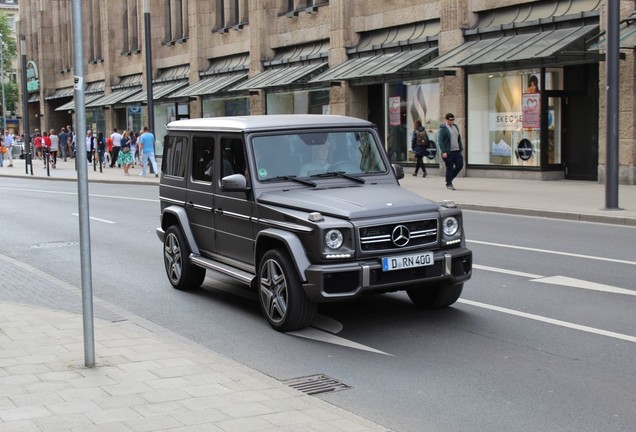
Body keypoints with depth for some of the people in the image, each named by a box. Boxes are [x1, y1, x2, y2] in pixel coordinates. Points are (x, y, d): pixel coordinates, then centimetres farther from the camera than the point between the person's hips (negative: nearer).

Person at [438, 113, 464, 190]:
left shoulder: (455, 127, 15)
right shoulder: (443, 129, -7)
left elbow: (459, 138, 20)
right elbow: (440, 140, -12)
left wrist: (461, 148, 12)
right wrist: (443, 152, -19)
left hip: (457, 151, 7)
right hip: (448, 152, -6)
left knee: (460, 165, 1)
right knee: (449, 168, -2)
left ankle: (450, 178, 22)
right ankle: (449, 184, 9)